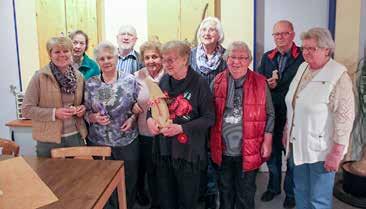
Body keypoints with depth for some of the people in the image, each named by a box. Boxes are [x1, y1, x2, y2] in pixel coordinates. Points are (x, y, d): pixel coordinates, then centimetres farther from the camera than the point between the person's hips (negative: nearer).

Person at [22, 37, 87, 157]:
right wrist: (54, 113, -19)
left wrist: (82, 109, -4)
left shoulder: (79, 76, 5)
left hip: (76, 137, 4)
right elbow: (27, 109, -8)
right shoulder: (40, 77, -8)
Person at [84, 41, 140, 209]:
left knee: (129, 181, 12)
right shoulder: (90, 84, 0)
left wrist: (132, 119, -13)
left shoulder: (130, 80, -4)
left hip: (127, 141, 0)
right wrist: (94, 117, -15)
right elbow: (85, 112, 4)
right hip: (99, 141, 1)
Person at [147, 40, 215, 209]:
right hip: (163, 149, 5)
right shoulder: (164, 81, 4)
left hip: (189, 151, -5)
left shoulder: (199, 83, -12)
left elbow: (209, 118, -13)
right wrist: (150, 119, -6)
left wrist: (181, 128, -22)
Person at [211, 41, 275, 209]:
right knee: (225, 192, 21)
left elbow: (269, 114, -1)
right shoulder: (217, 82, 1)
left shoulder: (260, 82, -5)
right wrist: (211, 141, 3)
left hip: (249, 151, -2)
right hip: (222, 150, 2)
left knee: (245, 195, 14)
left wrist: (267, 141, -5)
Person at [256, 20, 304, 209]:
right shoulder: (266, 57, 7)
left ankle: (291, 192, 30)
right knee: (272, 153, 17)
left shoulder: (303, 57, -9)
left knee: (293, 156, 10)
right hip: (270, 115, 4)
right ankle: (273, 187, 37)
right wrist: (267, 85, -10)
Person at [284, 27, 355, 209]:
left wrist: (336, 153, -18)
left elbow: (345, 117, -18)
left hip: (321, 150, -6)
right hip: (299, 145, 6)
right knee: (300, 193, 19)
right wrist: (287, 130, 16)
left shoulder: (338, 76, -16)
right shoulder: (303, 67, 6)